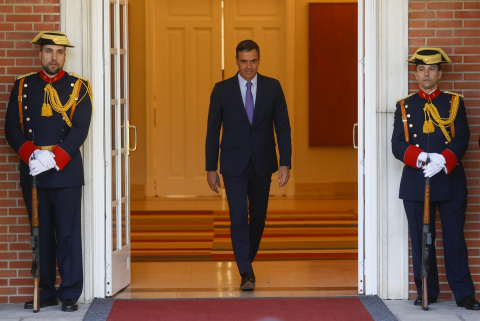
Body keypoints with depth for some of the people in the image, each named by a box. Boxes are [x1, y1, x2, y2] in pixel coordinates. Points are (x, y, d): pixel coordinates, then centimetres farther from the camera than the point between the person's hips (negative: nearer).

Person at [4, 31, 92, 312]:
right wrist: (31, 154, -13)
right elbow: (12, 128, 4)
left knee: (68, 234, -2)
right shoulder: (23, 86, 9)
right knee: (41, 234, 7)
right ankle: (45, 293, 15)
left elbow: (80, 130, -6)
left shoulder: (78, 87, 3)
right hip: (33, 173, 2)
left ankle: (70, 294, 5)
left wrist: (54, 158, -17)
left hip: (66, 172, -2)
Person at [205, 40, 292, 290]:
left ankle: (247, 259, 33)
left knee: (258, 217, 12)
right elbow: (213, 130, 2)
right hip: (234, 166, -2)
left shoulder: (273, 88, 1)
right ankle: (246, 273, -12)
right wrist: (211, 168, 0)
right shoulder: (222, 90, -2)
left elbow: (283, 127, 2)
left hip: (262, 165, 2)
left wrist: (285, 163, -6)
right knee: (239, 218, -11)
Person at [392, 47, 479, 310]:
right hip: (415, 182, 1)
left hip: (450, 181, -1)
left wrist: (442, 161, -20)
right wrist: (422, 158, -18)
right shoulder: (404, 106, 9)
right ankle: (427, 292, 13)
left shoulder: (454, 103, 8)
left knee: (455, 238, 0)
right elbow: (398, 145, 0)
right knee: (421, 240, 4)